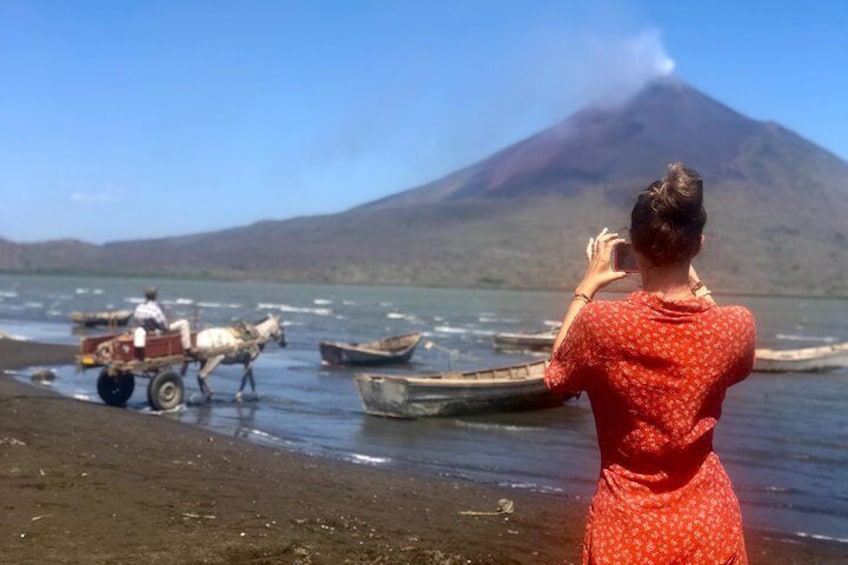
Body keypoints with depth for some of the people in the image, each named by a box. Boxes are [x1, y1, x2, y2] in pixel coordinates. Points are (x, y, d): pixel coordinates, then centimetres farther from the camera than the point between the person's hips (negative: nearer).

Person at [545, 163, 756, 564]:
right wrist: (695, 284, 15)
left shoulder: (600, 324, -20)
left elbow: (557, 374, 3)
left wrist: (587, 286, 7)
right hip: (708, 527, 2)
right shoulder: (737, 326, -13)